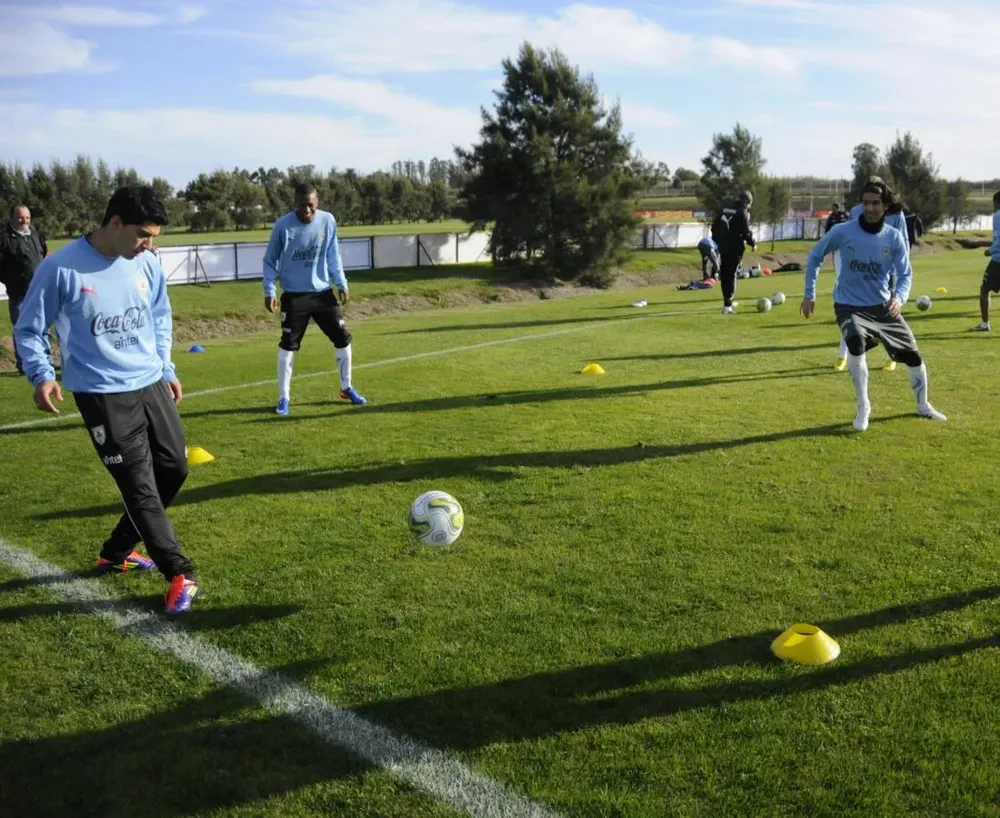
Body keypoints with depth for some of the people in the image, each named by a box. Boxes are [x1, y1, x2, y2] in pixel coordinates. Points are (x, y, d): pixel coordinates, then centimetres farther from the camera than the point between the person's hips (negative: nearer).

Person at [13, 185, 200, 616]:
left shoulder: (147, 265, 1)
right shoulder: (61, 268, -15)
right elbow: (28, 329, -5)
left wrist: (166, 369, 17)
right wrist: (42, 375, -19)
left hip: (151, 384, 7)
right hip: (103, 396, -6)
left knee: (174, 468, 12)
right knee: (140, 486, -6)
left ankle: (117, 551, 31)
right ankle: (180, 574, 8)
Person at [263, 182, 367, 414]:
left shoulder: (328, 221, -3)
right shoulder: (283, 225, -11)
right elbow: (270, 260, -3)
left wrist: (341, 284, 5)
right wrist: (269, 291, -10)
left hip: (323, 292, 3)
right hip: (294, 296, -3)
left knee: (343, 338, 4)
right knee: (287, 345, -3)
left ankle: (346, 388, 22)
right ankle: (284, 397, 9)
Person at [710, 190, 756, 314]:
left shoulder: (725, 210, 12)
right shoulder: (743, 213, -8)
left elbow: (714, 226, 12)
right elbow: (746, 231, -14)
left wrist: (717, 241, 19)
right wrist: (752, 243, 2)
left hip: (722, 247, 6)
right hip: (735, 248, -6)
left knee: (724, 275, 15)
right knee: (731, 276, -3)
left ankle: (728, 301, 28)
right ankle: (727, 305, -7)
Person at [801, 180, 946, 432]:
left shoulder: (894, 237, -6)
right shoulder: (843, 231, -12)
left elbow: (905, 274, -2)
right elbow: (815, 257, 2)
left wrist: (900, 297, -23)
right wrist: (809, 294, 0)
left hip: (883, 306, 3)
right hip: (849, 305, -3)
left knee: (913, 354, 6)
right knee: (855, 343, -33)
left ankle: (923, 406, 34)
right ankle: (863, 407, -13)